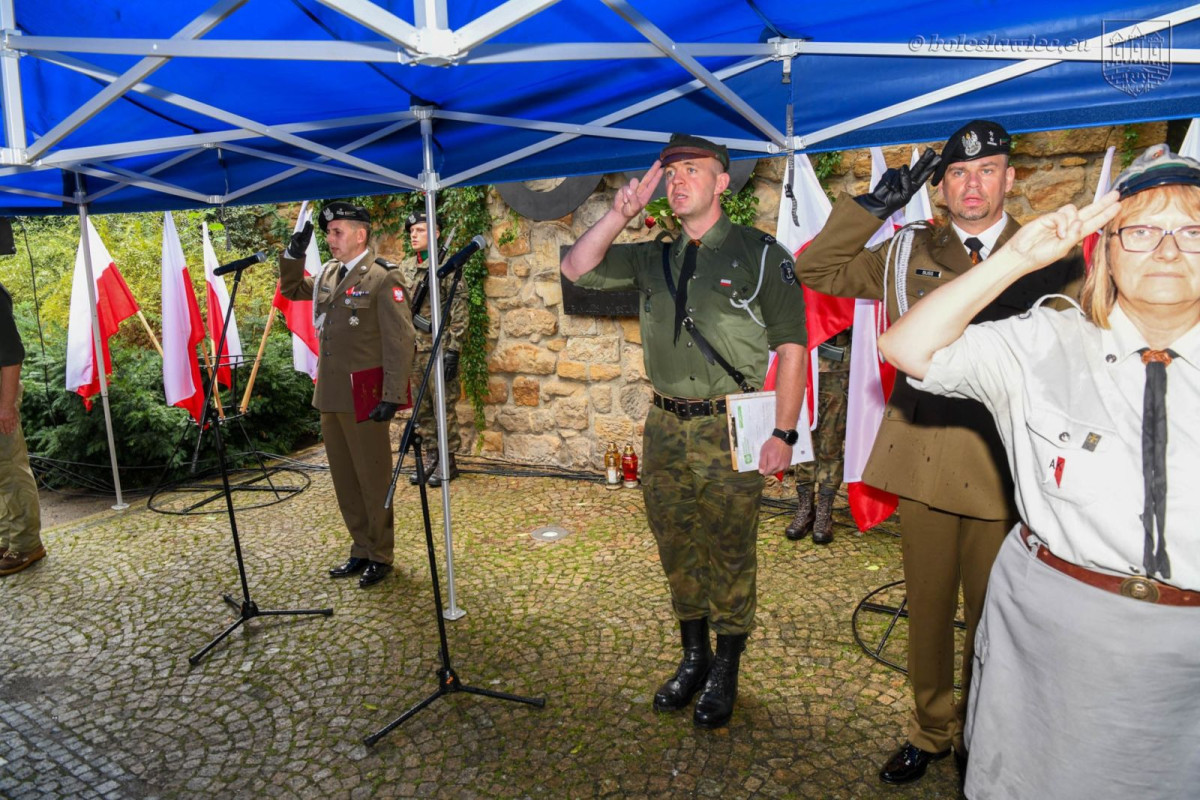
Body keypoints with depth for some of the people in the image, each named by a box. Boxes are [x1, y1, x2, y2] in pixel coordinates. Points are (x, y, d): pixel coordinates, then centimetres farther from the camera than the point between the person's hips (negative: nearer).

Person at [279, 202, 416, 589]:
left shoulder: (383, 277, -11)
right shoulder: (328, 274, 12)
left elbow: (399, 341, -15)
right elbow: (291, 289, 30)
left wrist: (392, 397, -20)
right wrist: (294, 254, 12)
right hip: (330, 396, 8)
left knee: (373, 479, 4)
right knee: (344, 480, 15)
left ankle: (379, 556, 19)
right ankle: (361, 550, 28)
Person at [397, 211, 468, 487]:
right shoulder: (403, 268, 12)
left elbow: (459, 311, -12)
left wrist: (453, 349, -17)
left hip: (439, 349, -6)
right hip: (412, 350, 6)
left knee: (444, 407, 0)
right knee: (423, 408, 12)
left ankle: (447, 463, 10)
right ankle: (431, 459, 22)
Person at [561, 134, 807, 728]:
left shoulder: (759, 254, -2)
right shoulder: (653, 259, 12)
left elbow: (791, 346, -5)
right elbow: (577, 269, 6)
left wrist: (783, 433, -11)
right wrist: (620, 214, -4)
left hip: (729, 428, -4)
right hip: (665, 427, 5)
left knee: (730, 556, 5)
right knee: (677, 551, 13)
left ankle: (724, 674, 24)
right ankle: (693, 658, 32)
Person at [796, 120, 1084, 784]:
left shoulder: (1049, 258, 4)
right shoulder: (907, 253, 8)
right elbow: (817, 269, 10)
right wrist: (873, 205, 0)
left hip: (1004, 465, -1)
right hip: (924, 457, 2)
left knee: (992, 615, 10)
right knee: (926, 606, 14)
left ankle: (976, 736, 33)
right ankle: (930, 728, 34)